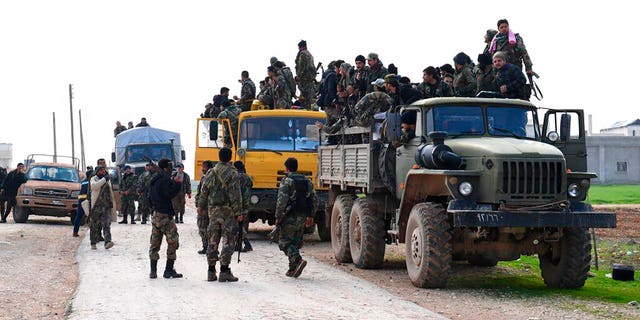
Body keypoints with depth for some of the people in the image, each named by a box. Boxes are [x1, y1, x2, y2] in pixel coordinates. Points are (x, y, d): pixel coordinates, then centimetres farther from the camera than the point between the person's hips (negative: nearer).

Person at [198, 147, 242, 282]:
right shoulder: (232, 174, -9)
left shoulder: (211, 173, 5)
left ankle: (211, 271, 13)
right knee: (228, 241, -1)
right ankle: (224, 271, -5)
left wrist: (200, 206, 25)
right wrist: (239, 213, -9)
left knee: (213, 241, 11)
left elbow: (204, 191, 11)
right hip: (228, 211, -5)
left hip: (213, 210, 5)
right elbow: (235, 195, -12)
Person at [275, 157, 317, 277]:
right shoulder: (307, 181, 12)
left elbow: (282, 201, -16)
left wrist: (278, 217, -10)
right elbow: (314, 200, 14)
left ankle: (298, 260, -20)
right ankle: (293, 269, 12)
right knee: (296, 243, 13)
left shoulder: (287, 181, -9)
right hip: (302, 218, 6)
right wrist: (310, 216, 20)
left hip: (290, 217, -6)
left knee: (285, 243, -1)